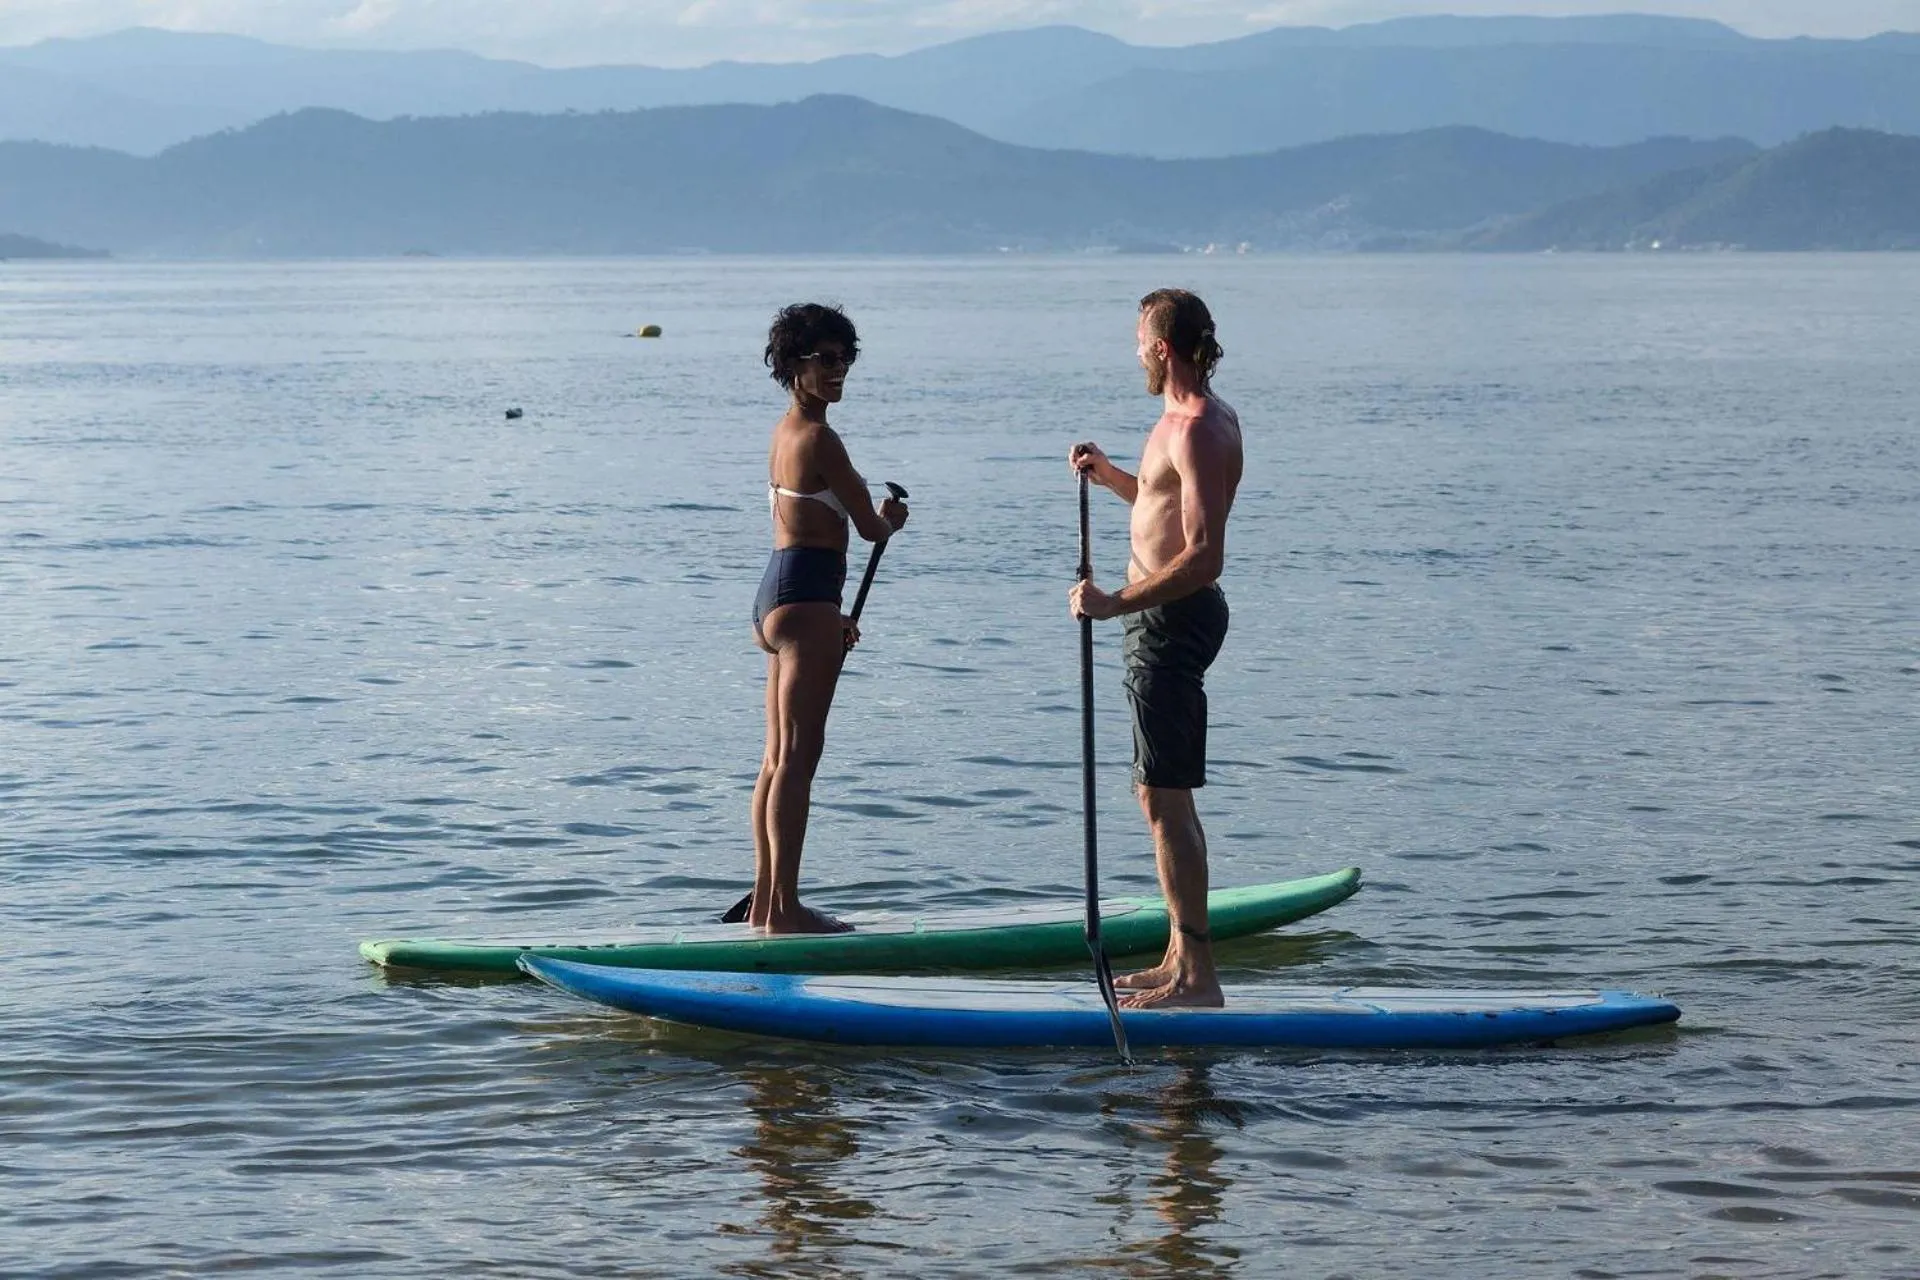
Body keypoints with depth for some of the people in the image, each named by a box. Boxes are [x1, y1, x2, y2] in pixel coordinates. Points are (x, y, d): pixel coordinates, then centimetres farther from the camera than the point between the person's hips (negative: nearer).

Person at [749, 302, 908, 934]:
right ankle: (784, 908, -7)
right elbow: (869, 526, -9)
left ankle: (765, 901, 19)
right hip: (805, 601, -10)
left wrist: (832, 616, 26)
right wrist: (891, 520, 15)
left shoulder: (786, 432, 16)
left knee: (778, 757, 14)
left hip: (776, 594, 10)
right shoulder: (819, 438, -14)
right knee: (797, 758, -8)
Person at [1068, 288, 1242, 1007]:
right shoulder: (1207, 418, 14)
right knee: (1168, 798, 16)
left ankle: (1197, 976, -10)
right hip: (1174, 620, 11)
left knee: (1165, 799, -10)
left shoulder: (1196, 431, -19)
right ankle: (1180, 960, 24)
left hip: (1168, 622, -11)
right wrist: (1110, 475, 20)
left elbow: (1204, 556, -28)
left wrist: (1117, 604, -28)